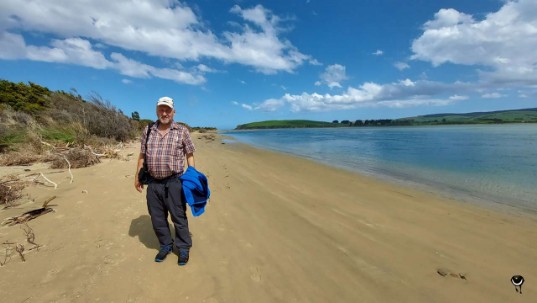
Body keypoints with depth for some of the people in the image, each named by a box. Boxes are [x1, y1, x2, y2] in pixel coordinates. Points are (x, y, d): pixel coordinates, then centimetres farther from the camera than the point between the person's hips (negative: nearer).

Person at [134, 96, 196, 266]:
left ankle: (183, 248, 23)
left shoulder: (182, 131, -2)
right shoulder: (148, 131, 8)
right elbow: (142, 155, 15)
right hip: (153, 182, 4)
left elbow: (189, 155, -1)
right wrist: (137, 177, 13)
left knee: (179, 217, 5)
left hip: (174, 182, -4)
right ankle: (166, 246, 34)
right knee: (157, 217, 15)